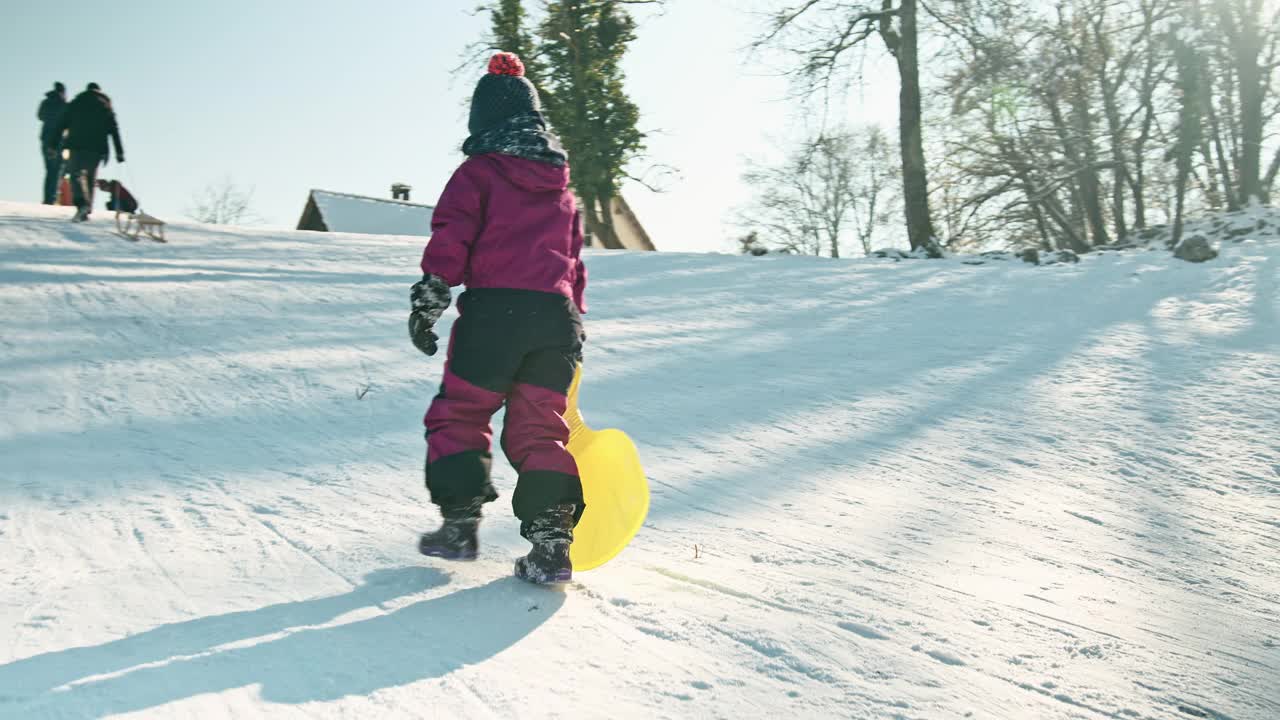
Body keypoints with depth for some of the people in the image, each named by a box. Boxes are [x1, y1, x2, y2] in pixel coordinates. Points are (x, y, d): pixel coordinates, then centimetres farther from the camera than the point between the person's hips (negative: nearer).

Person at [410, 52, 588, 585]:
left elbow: (451, 240, -7)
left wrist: (427, 302, -7)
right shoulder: (561, 186, 21)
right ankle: (552, 543, 0)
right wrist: (575, 324, 28)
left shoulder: (479, 171, 4)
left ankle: (460, 523, 9)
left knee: (459, 415, 10)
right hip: (557, 317, 5)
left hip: (494, 308, -5)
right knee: (540, 430, 8)